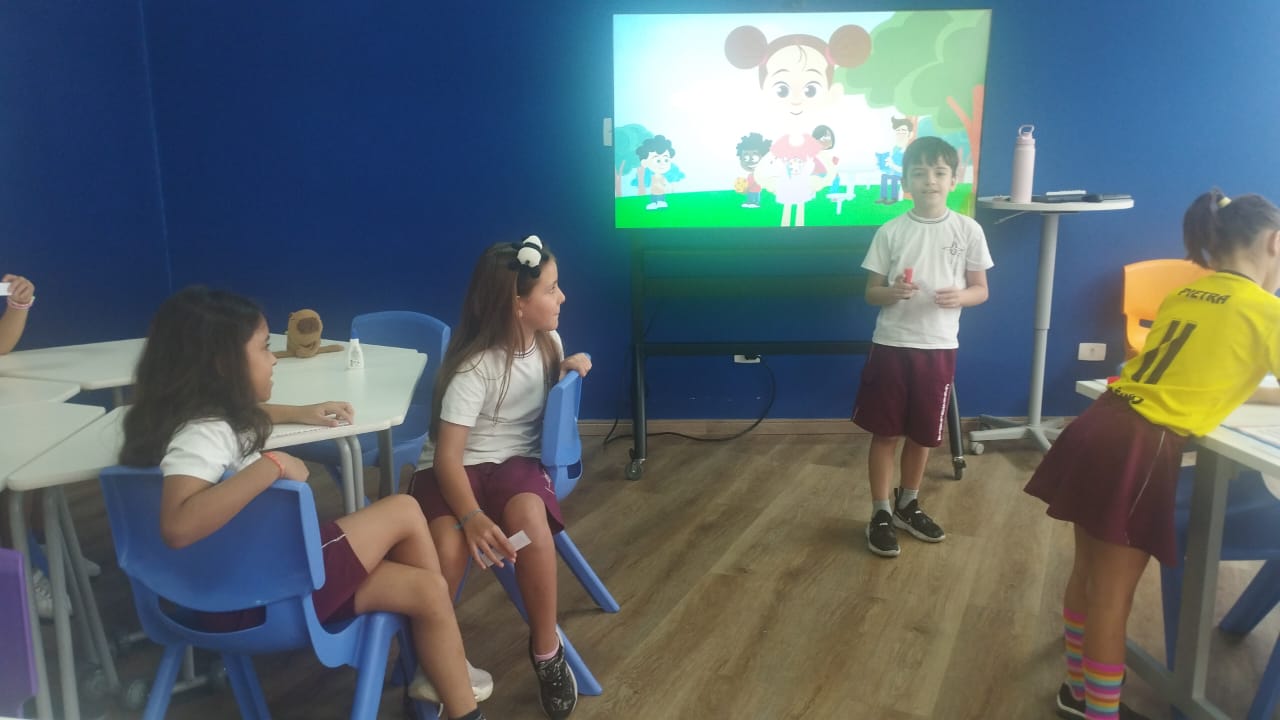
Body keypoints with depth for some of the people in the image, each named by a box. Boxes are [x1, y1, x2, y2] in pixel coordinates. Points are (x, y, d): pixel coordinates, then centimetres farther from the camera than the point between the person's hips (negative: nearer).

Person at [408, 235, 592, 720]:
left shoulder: (548, 341, 0)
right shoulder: (474, 368, -19)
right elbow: (447, 455, -24)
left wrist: (569, 370, 0)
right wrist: (472, 517, -41)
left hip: (514, 460, 3)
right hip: (456, 467, -3)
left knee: (529, 516, -34)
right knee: (447, 550, -34)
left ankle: (546, 650, -14)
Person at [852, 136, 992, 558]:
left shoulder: (968, 230, -1)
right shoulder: (890, 232, -3)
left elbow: (981, 289, 5)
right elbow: (871, 292, 1)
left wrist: (960, 297, -17)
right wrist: (892, 292, -21)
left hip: (939, 347, 1)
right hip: (891, 344, -1)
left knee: (922, 434, 14)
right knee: (885, 432, 5)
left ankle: (908, 505, 33)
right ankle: (881, 513, 19)